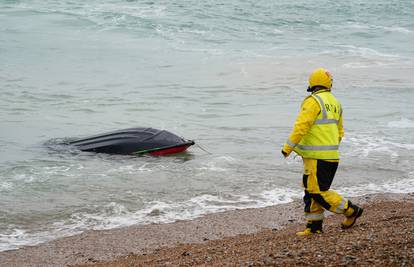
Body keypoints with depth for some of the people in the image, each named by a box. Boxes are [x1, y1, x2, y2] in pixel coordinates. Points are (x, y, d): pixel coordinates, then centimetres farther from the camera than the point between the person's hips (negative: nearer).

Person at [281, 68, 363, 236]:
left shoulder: (313, 101, -13)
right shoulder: (335, 103, 13)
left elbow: (301, 127, -18)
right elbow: (339, 132, 22)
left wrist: (288, 147, -10)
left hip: (317, 158, -9)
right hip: (331, 156, 9)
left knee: (318, 192, -4)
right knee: (311, 190, 12)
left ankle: (351, 210, 2)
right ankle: (314, 226, 12)